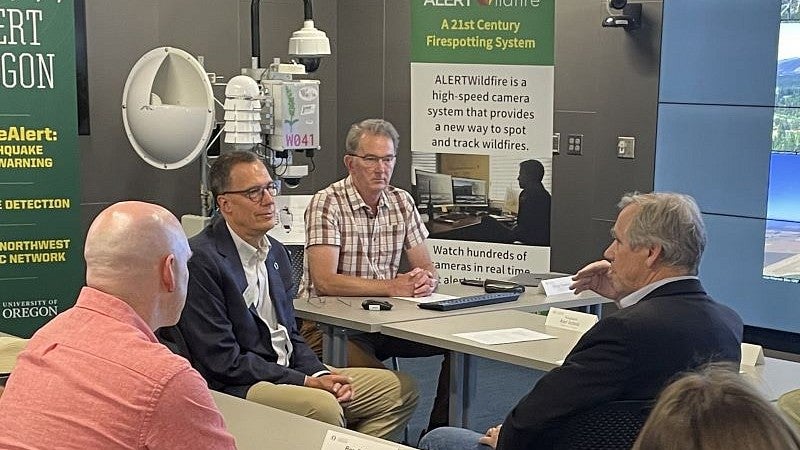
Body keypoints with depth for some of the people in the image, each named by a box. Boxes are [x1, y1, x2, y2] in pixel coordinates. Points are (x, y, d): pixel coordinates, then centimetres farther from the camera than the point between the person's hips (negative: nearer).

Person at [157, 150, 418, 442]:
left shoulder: (276, 252, 14)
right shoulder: (201, 260, -15)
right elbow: (223, 360, -18)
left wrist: (320, 374, -3)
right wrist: (305, 381, -17)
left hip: (287, 371, 9)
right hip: (234, 389, -9)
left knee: (399, 390, 2)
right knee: (322, 406, -35)